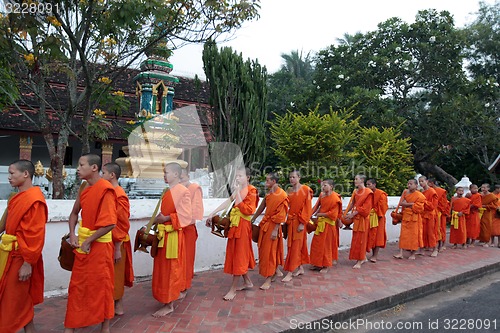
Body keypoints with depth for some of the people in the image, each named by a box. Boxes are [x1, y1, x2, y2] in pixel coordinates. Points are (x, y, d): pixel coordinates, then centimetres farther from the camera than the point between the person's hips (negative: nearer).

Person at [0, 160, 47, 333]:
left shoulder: (34, 200, -21)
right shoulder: (18, 197, 8)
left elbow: (36, 236, -22)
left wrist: (28, 263, -20)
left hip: (20, 257, -9)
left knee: (18, 301, 5)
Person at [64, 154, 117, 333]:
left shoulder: (106, 190, -18)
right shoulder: (85, 189, 7)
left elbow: (110, 223, -23)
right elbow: (74, 213, 18)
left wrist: (88, 241, -16)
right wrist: (73, 235, 3)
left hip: (98, 244, -8)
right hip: (82, 243, 8)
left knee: (101, 285, 5)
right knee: (77, 285, 15)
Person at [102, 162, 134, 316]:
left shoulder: (119, 196, -19)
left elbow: (122, 224, -20)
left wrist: (117, 248, -18)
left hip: (116, 243, -8)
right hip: (107, 241, 8)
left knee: (116, 275, 6)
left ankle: (118, 306, 21)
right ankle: (116, 305, 30)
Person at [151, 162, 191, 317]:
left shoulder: (183, 191, -14)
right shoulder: (168, 191, 12)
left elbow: (185, 216, -18)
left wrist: (167, 218, -19)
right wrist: (158, 219, 3)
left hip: (174, 234, -9)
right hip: (164, 234, 9)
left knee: (171, 268, 0)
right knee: (164, 267, 17)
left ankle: (169, 304, 10)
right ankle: (175, 293, 32)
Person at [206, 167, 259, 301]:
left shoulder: (251, 191, -12)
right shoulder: (238, 190, 11)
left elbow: (245, 210, -21)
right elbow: (228, 202, 6)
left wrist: (237, 192, -21)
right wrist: (212, 213, 0)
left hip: (242, 226, -8)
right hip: (235, 224, 8)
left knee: (239, 255, 0)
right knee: (237, 254, 15)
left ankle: (233, 288, 10)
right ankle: (247, 282, 31)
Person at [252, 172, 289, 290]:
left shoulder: (282, 195, -16)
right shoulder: (269, 194, 9)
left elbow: (281, 215, -17)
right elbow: (261, 208, 16)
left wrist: (275, 230, -19)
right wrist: (252, 219, 18)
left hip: (273, 225, -8)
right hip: (265, 223, 8)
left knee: (269, 251, -3)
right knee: (264, 249, 15)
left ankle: (269, 279, 7)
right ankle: (276, 270, 33)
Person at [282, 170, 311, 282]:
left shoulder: (305, 190, -8)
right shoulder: (289, 191, 9)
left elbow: (307, 207, -11)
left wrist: (302, 223, -15)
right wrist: (287, 219, -3)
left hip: (299, 221, -6)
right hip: (290, 220, 6)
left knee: (295, 246, -3)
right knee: (297, 245, 14)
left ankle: (290, 273, 0)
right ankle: (300, 268, 28)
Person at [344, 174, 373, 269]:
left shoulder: (368, 192, -12)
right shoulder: (355, 192, 9)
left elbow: (365, 207, -15)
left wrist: (353, 214, -17)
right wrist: (347, 213, 0)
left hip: (363, 218, -7)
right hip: (356, 218, 7)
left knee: (360, 239, -2)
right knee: (357, 238, 12)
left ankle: (359, 261, 5)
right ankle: (363, 258, 26)